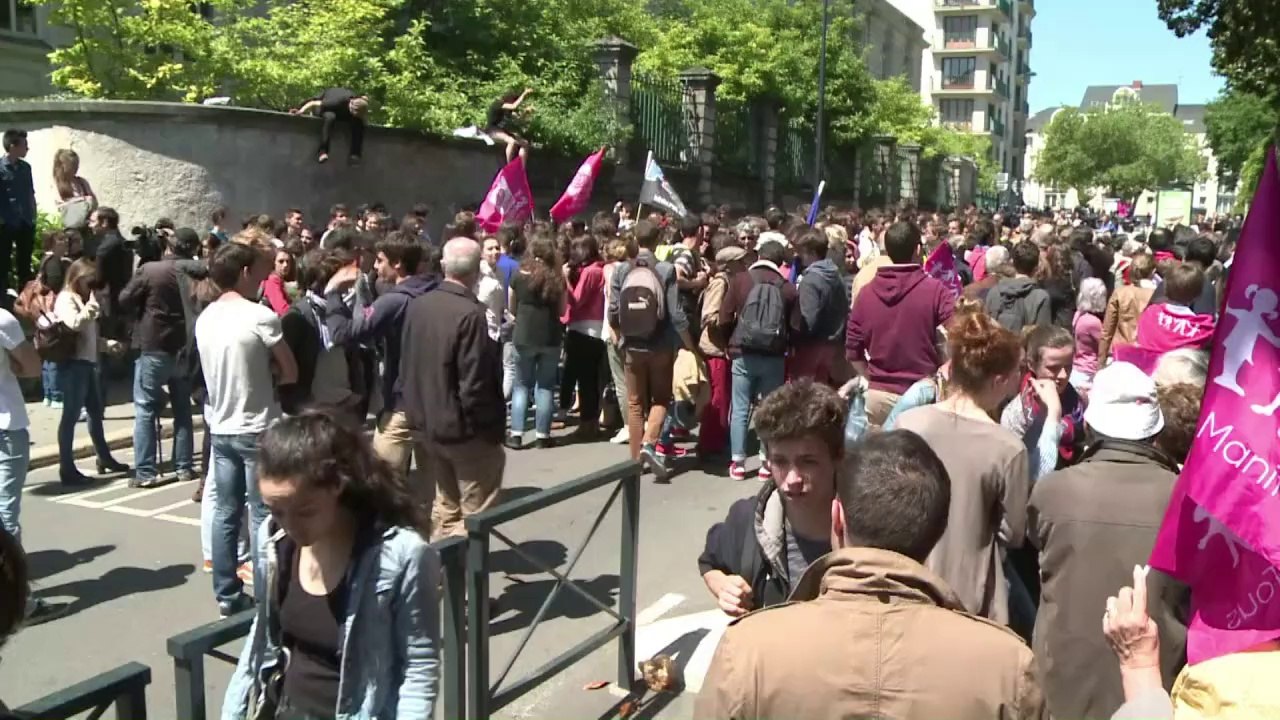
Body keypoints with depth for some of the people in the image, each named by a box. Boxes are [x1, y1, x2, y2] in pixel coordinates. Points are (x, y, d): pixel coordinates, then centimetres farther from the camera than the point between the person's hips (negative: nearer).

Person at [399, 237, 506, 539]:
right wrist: (491, 428, -12)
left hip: (429, 423, 8)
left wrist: (418, 410, 19)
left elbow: (406, 367, 10)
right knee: (474, 515, 5)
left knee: (445, 508, 19)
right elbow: (475, 384, -23)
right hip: (464, 427, -8)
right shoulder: (470, 314, -22)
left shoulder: (417, 306, 1)